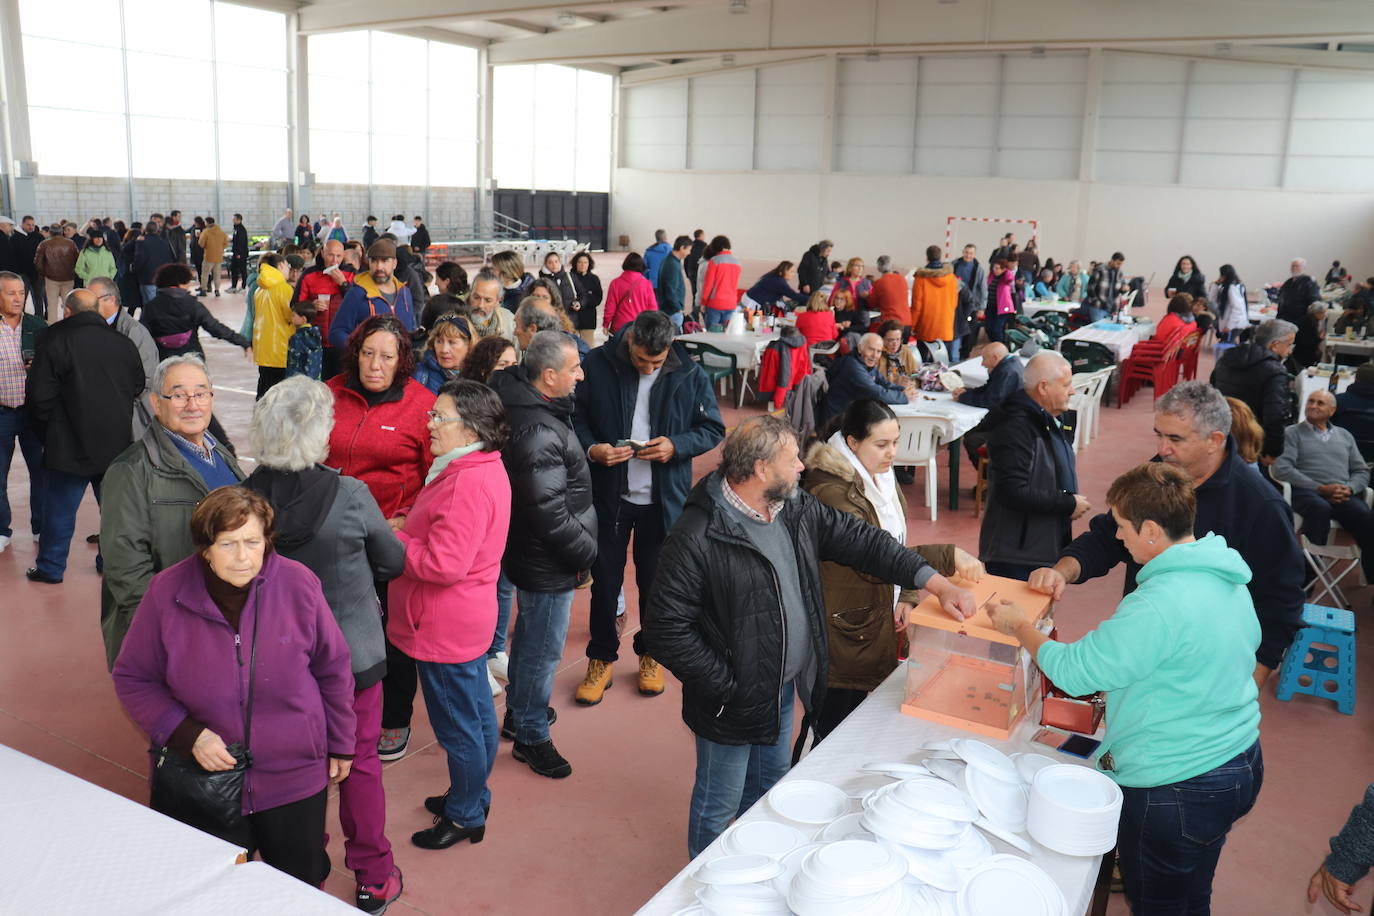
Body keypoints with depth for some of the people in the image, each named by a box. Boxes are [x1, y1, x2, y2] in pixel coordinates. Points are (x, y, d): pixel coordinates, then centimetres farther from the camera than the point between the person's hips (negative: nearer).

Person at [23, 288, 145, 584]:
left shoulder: (56, 342, -13)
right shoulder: (125, 344, 1)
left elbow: (39, 396, -11)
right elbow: (138, 388, 13)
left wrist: (46, 427, 5)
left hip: (71, 445, -4)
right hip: (117, 443, 4)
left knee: (60, 507, 9)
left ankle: (51, 567, 19)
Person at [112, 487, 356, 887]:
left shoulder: (297, 584, -14)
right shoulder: (167, 593, -13)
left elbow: (333, 669, -2)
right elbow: (132, 678, -2)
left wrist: (340, 746, 6)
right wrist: (188, 735, -16)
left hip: (294, 778, 0)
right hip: (205, 777, 0)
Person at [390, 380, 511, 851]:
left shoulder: (468, 484, -27)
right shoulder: (486, 468, 6)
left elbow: (443, 564, -29)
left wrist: (391, 539, -16)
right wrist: (407, 528, 1)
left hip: (446, 628, -11)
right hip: (471, 617, 11)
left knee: (457, 724, 6)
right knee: (477, 714, 23)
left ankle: (465, 815, 23)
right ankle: (473, 796, 40)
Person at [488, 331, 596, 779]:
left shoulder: (522, 403, -2)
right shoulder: (539, 433, -31)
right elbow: (550, 513, -29)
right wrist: (587, 550, -14)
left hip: (530, 553, 11)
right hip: (547, 563, -11)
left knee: (530, 634, 27)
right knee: (543, 649, 7)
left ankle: (518, 711, 47)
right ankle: (531, 737, 25)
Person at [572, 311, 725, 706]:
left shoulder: (690, 374, -7)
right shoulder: (597, 365, -9)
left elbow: (713, 428, 1)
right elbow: (575, 416, 0)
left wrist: (676, 445, -16)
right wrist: (591, 448, -19)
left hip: (662, 499, 1)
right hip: (608, 495, 0)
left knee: (655, 581, 14)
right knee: (604, 580, 10)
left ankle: (650, 654, 35)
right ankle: (601, 658, 28)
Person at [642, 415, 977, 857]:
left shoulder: (798, 510, -3)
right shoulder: (697, 536, -26)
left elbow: (861, 541, 2)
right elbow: (665, 628, -24)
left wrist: (940, 585, -5)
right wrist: (724, 687, -20)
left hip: (784, 689, 8)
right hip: (733, 701, -8)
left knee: (770, 788, 27)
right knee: (719, 805, 12)